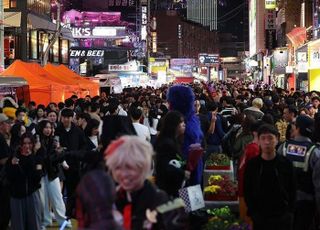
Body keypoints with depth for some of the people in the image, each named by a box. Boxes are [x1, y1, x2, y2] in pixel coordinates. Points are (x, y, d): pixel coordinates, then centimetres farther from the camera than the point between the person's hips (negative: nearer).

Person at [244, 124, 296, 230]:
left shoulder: (286, 163, -2)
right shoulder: (252, 164, -2)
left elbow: (292, 190, 3)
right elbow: (247, 191, 4)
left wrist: (289, 211, -2)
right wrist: (253, 212, -2)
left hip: (283, 217, 0)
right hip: (259, 217, 0)